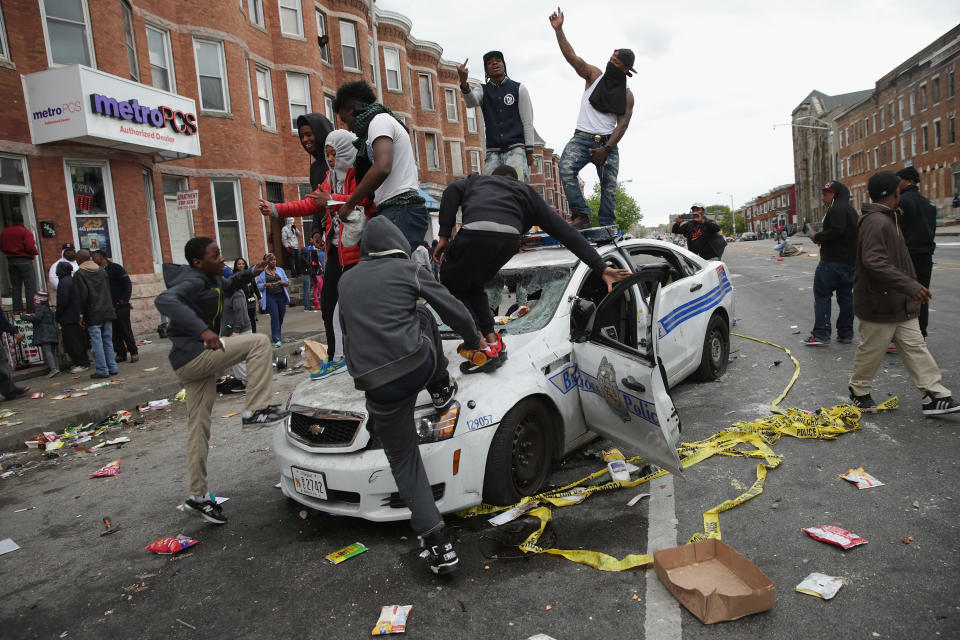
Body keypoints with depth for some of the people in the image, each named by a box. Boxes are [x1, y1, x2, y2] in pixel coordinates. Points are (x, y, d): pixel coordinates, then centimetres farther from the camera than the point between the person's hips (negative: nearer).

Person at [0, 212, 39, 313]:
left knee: (16, 286, 12)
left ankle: (17, 309, 12)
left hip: (11, 261, 6)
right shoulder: (26, 232, -11)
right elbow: (30, 247, -17)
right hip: (25, 261, -5)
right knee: (30, 286, -3)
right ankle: (31, 308, -8)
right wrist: (36, 252, 1)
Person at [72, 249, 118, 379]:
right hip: (107, 312, 6)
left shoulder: (79, 274, -7)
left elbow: (81, 295, -13)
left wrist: (81, 314, -8)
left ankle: (102, 370, -2)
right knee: (108, 341, 11)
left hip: (93, 315, -5)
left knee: (97, 343, -2)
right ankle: (112, 368, 12)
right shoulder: (101, 271, 11)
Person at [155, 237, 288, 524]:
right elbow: (165, 300, -34)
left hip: (198, 361, 10)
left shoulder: (211, 279, 15)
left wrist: (250, 273, 19)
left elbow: (227, 287, 37)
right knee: (258, 342, -14)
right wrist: (203, 330, -45)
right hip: (192, 355, -10)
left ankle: (198, 496, 20)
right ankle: (255, 411, -16)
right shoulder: (192, 281, -15)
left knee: (199, 429, 12)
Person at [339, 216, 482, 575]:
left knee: (404, 463, 13)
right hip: (419, 367, -1)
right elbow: (457, 313, 9)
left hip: (378, 388, 2)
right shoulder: (408, 270, 6)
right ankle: (441, 391, 39)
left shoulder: (346, 281, 17)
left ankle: (437, 546, 6)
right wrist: (473, 341, 30)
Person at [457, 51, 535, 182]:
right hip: (493, 152, 2)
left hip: (516, 148, -2)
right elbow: (470, 102, -10)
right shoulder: (482, 91, 15)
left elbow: (528, 122, 6)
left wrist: (529, 152, -3)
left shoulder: (519, 89, 11)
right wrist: (463, 82, -32)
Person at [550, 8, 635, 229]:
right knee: (566, 168, -25)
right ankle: (581, 215, -25)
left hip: (608, 142, 1)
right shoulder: (594, 75, 10)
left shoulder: (627, 95, 8)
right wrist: (558, 30, -11)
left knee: (609, 185, -5)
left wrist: (606, 149, -14)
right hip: (582, 137, -1)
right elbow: (571, 57, -1)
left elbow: (622, 125, -1)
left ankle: (606, 226, 1)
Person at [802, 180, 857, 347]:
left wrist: (818, 237, -10)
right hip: (850, 260, 10)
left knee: (822, 294, -5)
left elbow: (836, 231, -25)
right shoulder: (851, 210, 20)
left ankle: (821, 334, -7)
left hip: (833, 260, -10)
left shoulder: (837, 209, -12)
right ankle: (846, 334, 16)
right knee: (846, 296, 11)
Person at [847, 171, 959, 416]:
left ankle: (935, 396, 12)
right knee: (872, 350, 4)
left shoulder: (887, 219, 14)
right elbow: (875, 262, -32)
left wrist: (911, 286, 28)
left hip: (900, 303, 10)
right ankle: (858, 391, 22)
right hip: (879, 304, -10)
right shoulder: (876, 222, -21)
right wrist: (910, 285, -35)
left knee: (915, 346, 9)